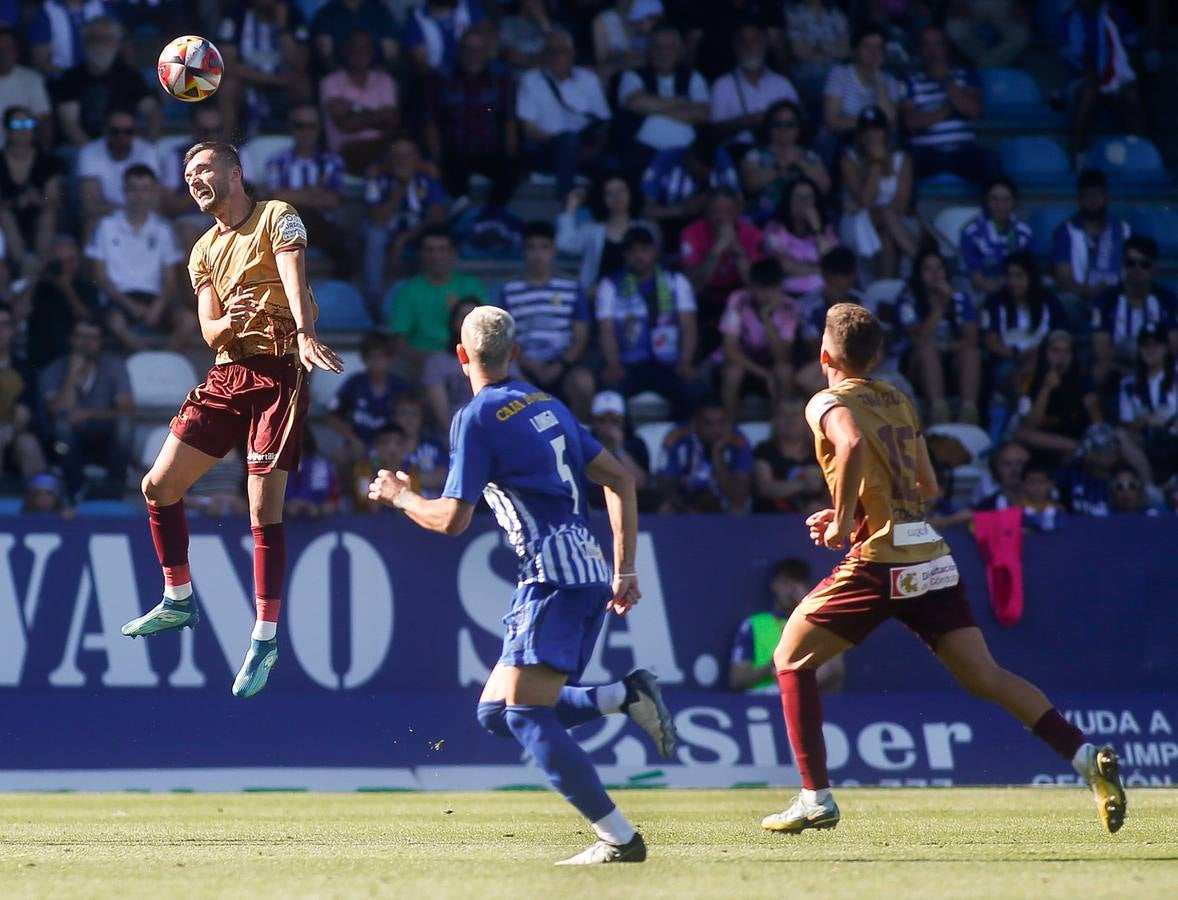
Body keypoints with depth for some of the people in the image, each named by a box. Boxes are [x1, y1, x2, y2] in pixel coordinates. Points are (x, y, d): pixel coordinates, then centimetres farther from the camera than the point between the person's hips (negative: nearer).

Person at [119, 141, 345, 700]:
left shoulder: (277, 217, 0)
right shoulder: (204, 252, 19)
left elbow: (295, 279, -19)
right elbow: (209, 332, 10)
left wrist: (305, 335, -38)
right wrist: (227, 322, -16)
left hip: (278, 373, -7)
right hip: (226, 376, 7)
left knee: (264, 511, -10)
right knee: (158, 486, 3)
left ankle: (265, 640, -4)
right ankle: (178, 602, 21)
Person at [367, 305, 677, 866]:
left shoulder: (476, 418, -4)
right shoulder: (546, 405, 19)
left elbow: (452, 520, -8)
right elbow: (618, 478, 18)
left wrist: (399, 496, 12)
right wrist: (625, 570, 18)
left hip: (554, 574, -9)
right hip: (587, 570, 9)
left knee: (524, 714, -14)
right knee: (495, 713, 10)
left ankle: (619, 839, -22)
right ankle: (624, 696, -2)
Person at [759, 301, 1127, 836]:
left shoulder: (829, 402, -2)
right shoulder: (899, 401, 19)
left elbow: (853, 444, -26)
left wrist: (842, 520, -16)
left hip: (880, 560, -6)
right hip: (932, 556, 6)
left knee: (792, 659, 8)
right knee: (985, 678, 5)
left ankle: (816, 798, 2)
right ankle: (1088, 758, -11)